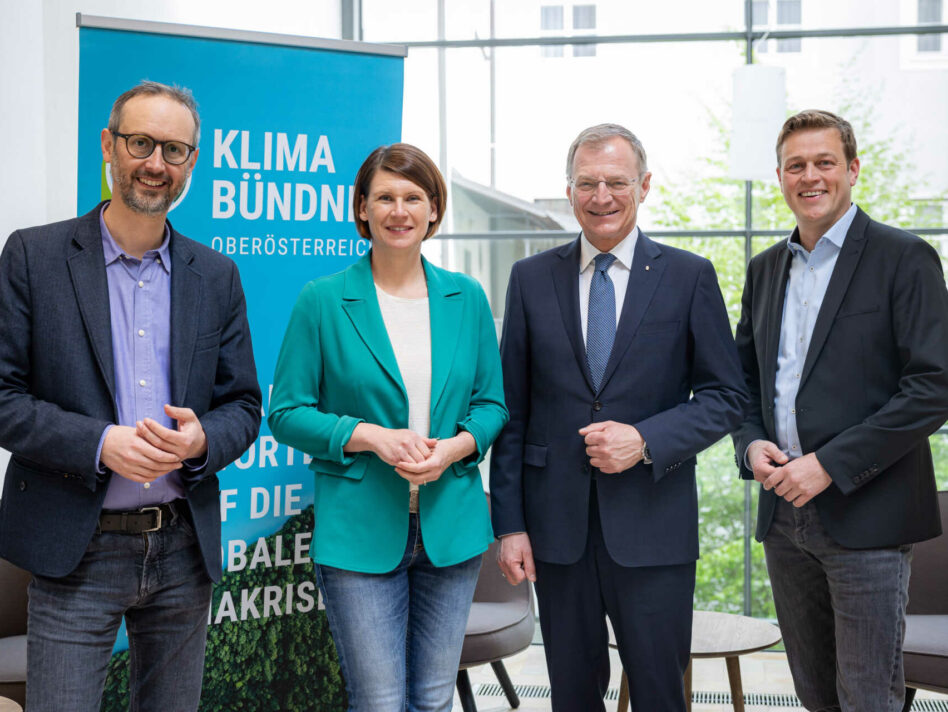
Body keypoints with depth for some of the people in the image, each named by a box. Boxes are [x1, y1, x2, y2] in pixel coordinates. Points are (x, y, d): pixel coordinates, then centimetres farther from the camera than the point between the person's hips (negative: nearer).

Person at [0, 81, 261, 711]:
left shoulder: (217, 276, 8)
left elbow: (243, 407, 10)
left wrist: (201, 440, -13)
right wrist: (100, 442, -20)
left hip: (184, 548, 4)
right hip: (76, 553, -3)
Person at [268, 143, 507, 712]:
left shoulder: (467, 298, 8)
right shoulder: (323, 301, -1)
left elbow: (492, 403, 12)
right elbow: (287, 413, -2)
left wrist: (455, 447, -9)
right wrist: (370, 436, -16)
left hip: (451, 529, 3)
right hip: (359, 532, -3)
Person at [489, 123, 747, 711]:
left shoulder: (690, 276, 1)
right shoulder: (532, 278, 6)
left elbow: (726, 396, 1)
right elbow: (513, 410, 6)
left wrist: (645, 440, -15)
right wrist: (509, 523, 1)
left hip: (653, 527, -2)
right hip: (558, 526, 2)